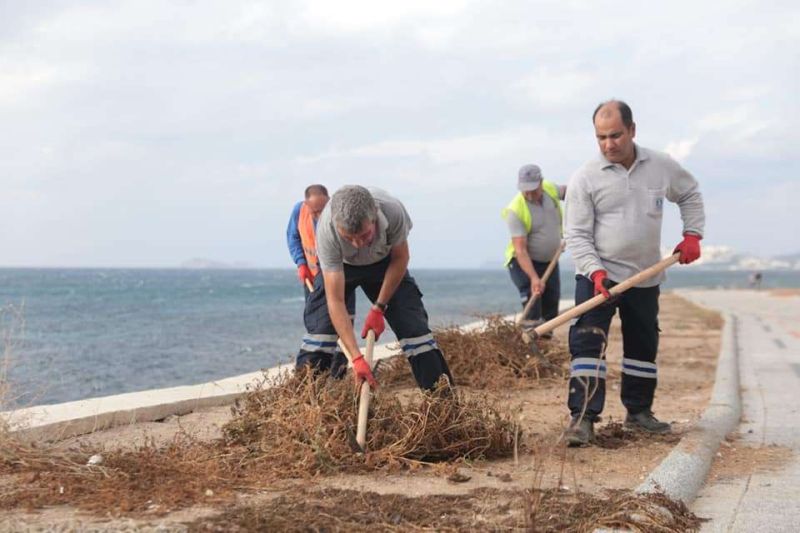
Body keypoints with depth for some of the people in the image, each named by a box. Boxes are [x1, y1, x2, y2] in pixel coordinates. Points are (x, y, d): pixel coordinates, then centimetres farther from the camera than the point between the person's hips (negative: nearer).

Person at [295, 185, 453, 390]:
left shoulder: (393, 211, -39)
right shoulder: (326, 231, -41)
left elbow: (400, 258, -16)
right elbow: (335, 301, -40)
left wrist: (378, 308, -16)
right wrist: (356, 358, -46)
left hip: (384, 263, 1)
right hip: (337, 267, -1)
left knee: (413, 324, -8)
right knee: (320, 325, -16)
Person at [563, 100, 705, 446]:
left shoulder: (661, 167, 0)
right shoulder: (585, 178, -10)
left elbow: (689, 194, 18)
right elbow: (577, 235, -11)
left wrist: (692, 235, 5)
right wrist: (596, 272, -24)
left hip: (645, 278, 4)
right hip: (597, 276, -4)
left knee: (643, 346, 15)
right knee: (587, 342, -16)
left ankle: (638, 412, 30)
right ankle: (583, 418, -17)